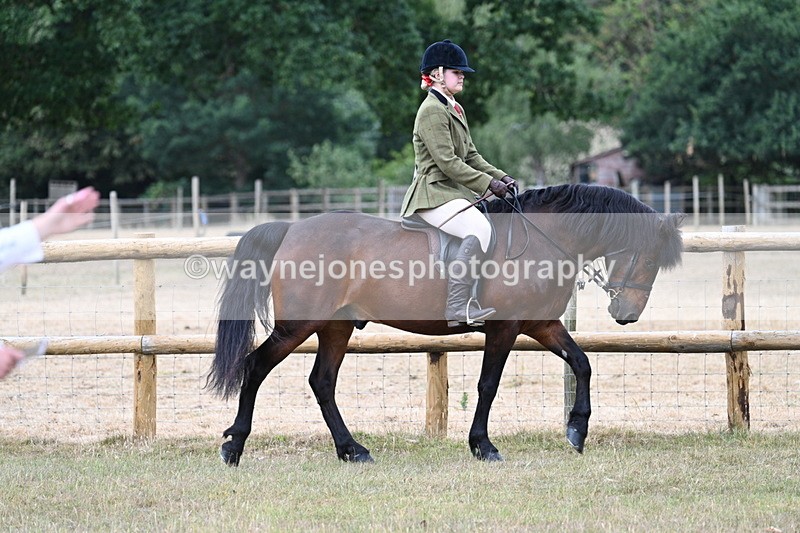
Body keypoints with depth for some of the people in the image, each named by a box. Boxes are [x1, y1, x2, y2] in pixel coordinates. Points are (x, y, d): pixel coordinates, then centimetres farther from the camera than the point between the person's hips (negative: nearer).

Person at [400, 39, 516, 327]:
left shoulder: (455, 109, 19)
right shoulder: (432, 111, -13)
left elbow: (471, 156, 20)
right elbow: (447, 162, -19)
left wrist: (500, 177, 5)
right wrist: (489, 184, -19)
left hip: (453, 192, 11)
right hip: (433, 193, -11)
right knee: (479, 228, -30)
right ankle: (458, 306, -35)